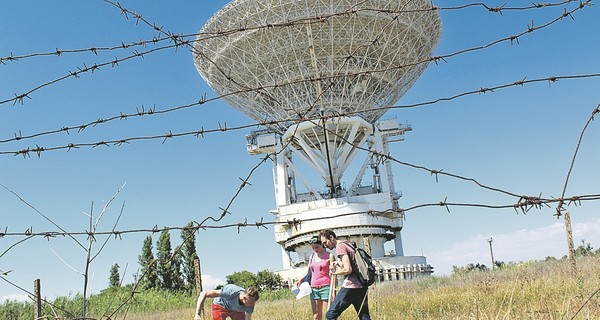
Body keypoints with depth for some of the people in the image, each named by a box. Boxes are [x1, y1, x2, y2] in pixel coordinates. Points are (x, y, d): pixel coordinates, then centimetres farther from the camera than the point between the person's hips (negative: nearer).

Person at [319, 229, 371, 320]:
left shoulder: (340, 246, -9)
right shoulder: (347, 244, 19)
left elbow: (348, 270, -18)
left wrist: (334, 272, -3)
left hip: (351, 286, -9)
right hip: (362, 286, 9)